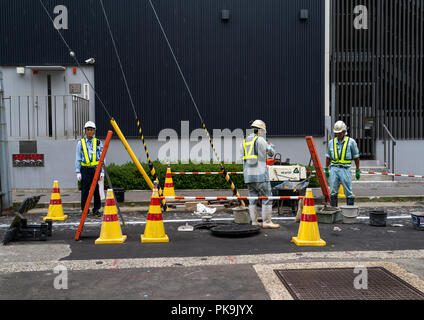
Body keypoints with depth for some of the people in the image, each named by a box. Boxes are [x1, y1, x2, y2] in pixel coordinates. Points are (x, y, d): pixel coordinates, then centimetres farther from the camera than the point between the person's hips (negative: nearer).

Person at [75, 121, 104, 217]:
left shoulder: (98, 142, 8)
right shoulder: (80, 143, 7)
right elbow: (78, 159, 7)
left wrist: (102, 171, -1)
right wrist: (78, 172, -1)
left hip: (96, 169, 0)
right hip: (85, 169, 0)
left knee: (97, 190, 1)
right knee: (85, 190, 0)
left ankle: (96, 210, 12)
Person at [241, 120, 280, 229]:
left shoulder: (245, 142, 14)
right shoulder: (260, 140, -5)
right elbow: (271, 153, 5)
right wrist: (271, 145, 28)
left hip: (248, 175, 7)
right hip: (260, 174, -7)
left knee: (252, 198, 10)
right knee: (267, 197, -1)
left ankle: (254, 222, 10)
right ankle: (267, 222, -2)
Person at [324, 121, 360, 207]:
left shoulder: (351, 142, 0)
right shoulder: (331, 142, 9)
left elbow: (356, 157, 4)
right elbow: (328, 157, 16)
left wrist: (358, 171, 2)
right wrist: (326, 169, 13)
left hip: (345, 169, -3)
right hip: (334, 169, 3)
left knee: (348, 192, 0)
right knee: (333, 192, 3)